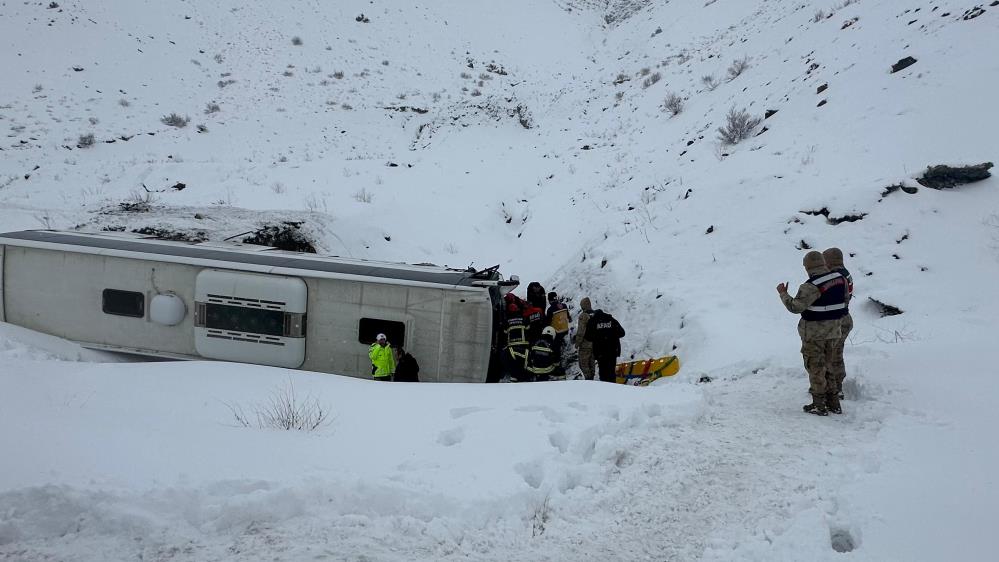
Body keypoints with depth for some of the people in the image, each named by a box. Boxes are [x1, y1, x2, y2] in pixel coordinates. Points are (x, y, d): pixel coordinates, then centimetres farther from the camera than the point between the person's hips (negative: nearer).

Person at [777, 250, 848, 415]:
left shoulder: (811, 286, -23)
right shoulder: (840, 278, 1)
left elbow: (795, 307, -23)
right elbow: (844, 300, 13)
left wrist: (783, 293, -8)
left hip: (814, 332, -7)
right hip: (833, 331, 7)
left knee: (816, 368, 4)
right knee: (827, 366, 18)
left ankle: (819, 405, 9)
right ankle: (833, 403, 22)